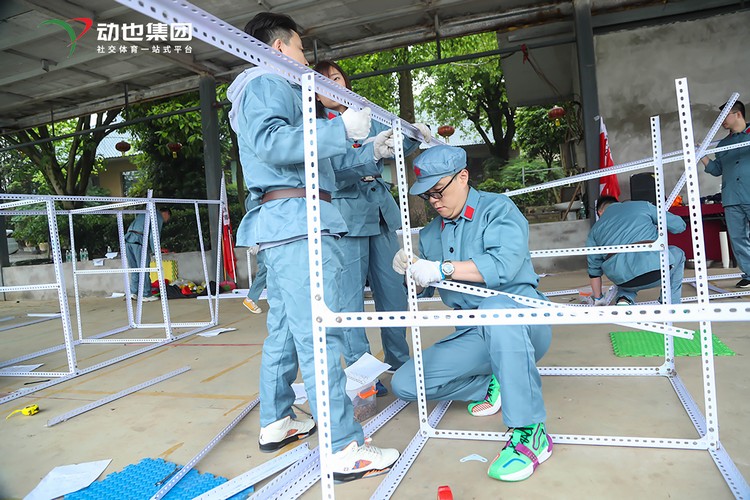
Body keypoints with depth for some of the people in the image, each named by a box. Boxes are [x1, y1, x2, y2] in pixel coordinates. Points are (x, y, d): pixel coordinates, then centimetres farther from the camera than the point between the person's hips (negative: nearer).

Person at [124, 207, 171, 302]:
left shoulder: (143, 214, 30)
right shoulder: (159, 217, 4)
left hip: (128, 240, 8)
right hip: (139, 242, -8)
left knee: (134, 269, 13)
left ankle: (133, 292, 12)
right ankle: (146, 295, 1)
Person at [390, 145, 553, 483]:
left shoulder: (497, 209, -6)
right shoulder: (431, 233, 13)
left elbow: (505, 264, -25)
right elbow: (420, 290, 13)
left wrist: (442, 269, -29)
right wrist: (408, 271, -9)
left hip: (520, 318, -6)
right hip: (473, 335, 6)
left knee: (494, 307, -42)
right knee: (404, 384, -6)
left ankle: (530, 432, -34)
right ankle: (490, 384, 11)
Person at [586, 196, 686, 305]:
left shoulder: (595, 230, 24)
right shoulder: (642, 205, 20)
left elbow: (594, 269, 26)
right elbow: (679, 225, 21)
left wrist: (597, 299, 38)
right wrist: (660, 229, 43)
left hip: (622, 279, 2)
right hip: (654, 267, -2)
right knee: (677, 255, 32)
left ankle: (624, 300, 8)